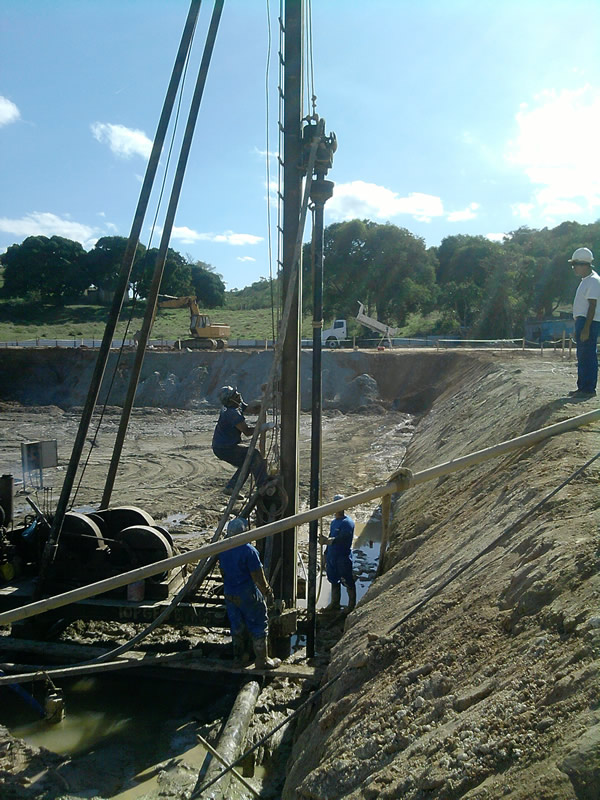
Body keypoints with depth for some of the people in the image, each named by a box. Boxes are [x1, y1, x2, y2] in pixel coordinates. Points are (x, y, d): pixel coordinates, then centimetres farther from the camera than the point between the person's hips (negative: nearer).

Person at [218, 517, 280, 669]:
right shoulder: (248, 551, -22)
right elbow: (258, 577, -18)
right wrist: (268, 593, -7)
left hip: (229, 594, 7)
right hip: (247, 595, -7)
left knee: (236, 625, 20)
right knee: (259, 626, 7)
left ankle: (239, 657, 33)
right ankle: (262, 661, 15)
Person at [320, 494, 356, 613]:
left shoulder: (347, 522, -14)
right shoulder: (333, 521, 14)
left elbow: (341, 539, -27)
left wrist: (327, 540, -39)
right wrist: (326, 554, 21)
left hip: (343, 557, -8)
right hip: (332, 556, 8)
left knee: (347, 581, 1)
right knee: (334, 580, 16)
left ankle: (352, 604, 15)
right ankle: (335, 603, 29)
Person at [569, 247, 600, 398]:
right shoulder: (585, 281, 18)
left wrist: (586, 328, -24)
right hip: (582, 321, 11)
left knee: (587, 356, -9)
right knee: (582, 356, 14)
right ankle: (582, 387, 21)